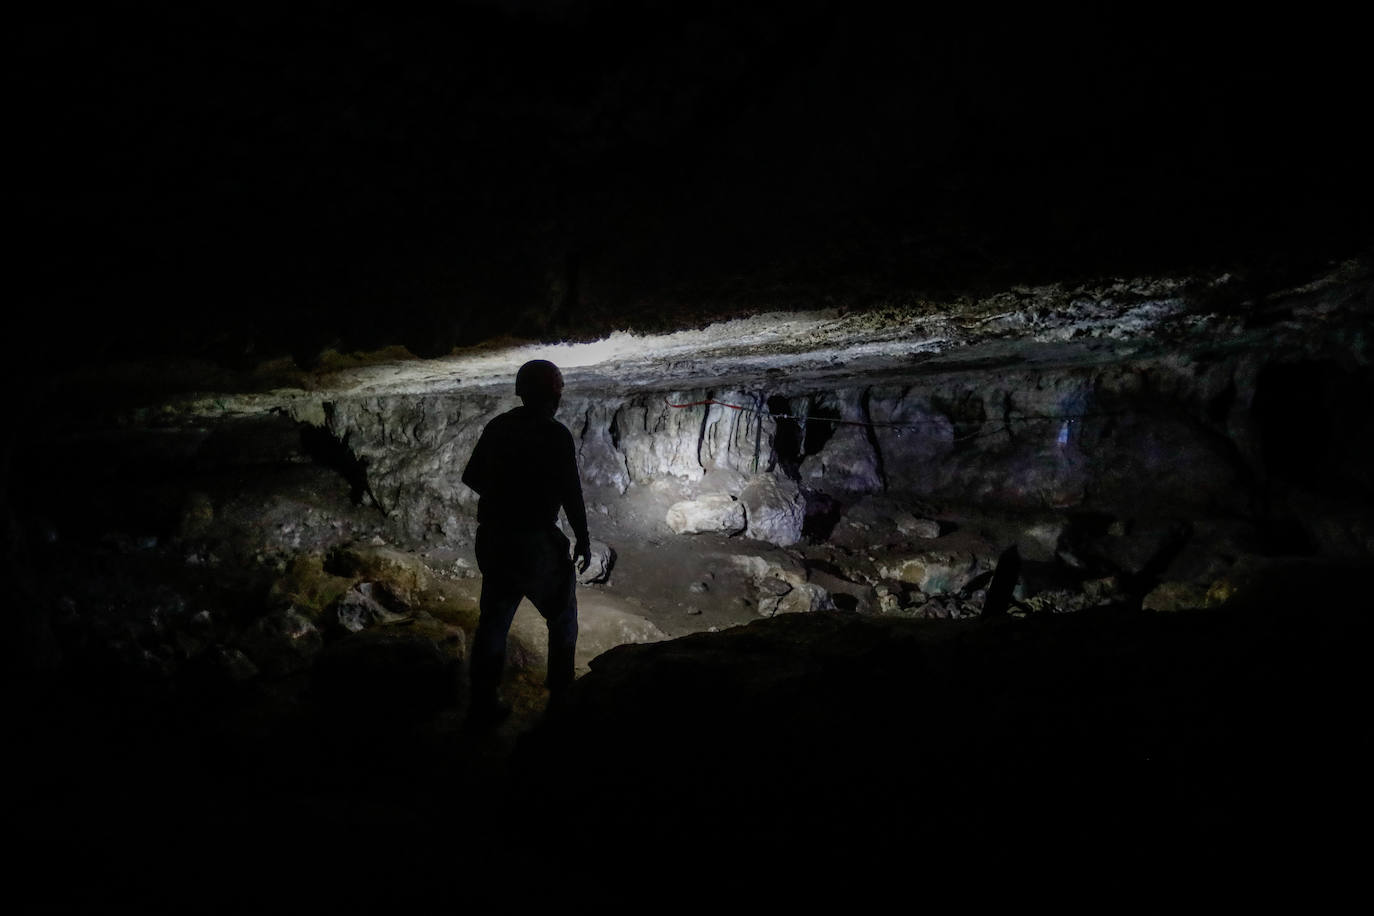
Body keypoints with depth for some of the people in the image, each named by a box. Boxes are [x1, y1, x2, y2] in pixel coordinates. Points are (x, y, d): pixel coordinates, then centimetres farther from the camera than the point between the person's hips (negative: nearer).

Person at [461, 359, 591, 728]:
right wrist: (583, 539, -4)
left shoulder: (497, 427, 4)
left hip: (492, 540, 6)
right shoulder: (555, 434, -13)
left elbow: (471, 477, 11)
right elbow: (571, 493, -14)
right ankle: (561, 696, 19)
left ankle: (483, 703, 19)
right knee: (562, 617, 14)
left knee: (494, 618, 16)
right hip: (535, 542, -5)